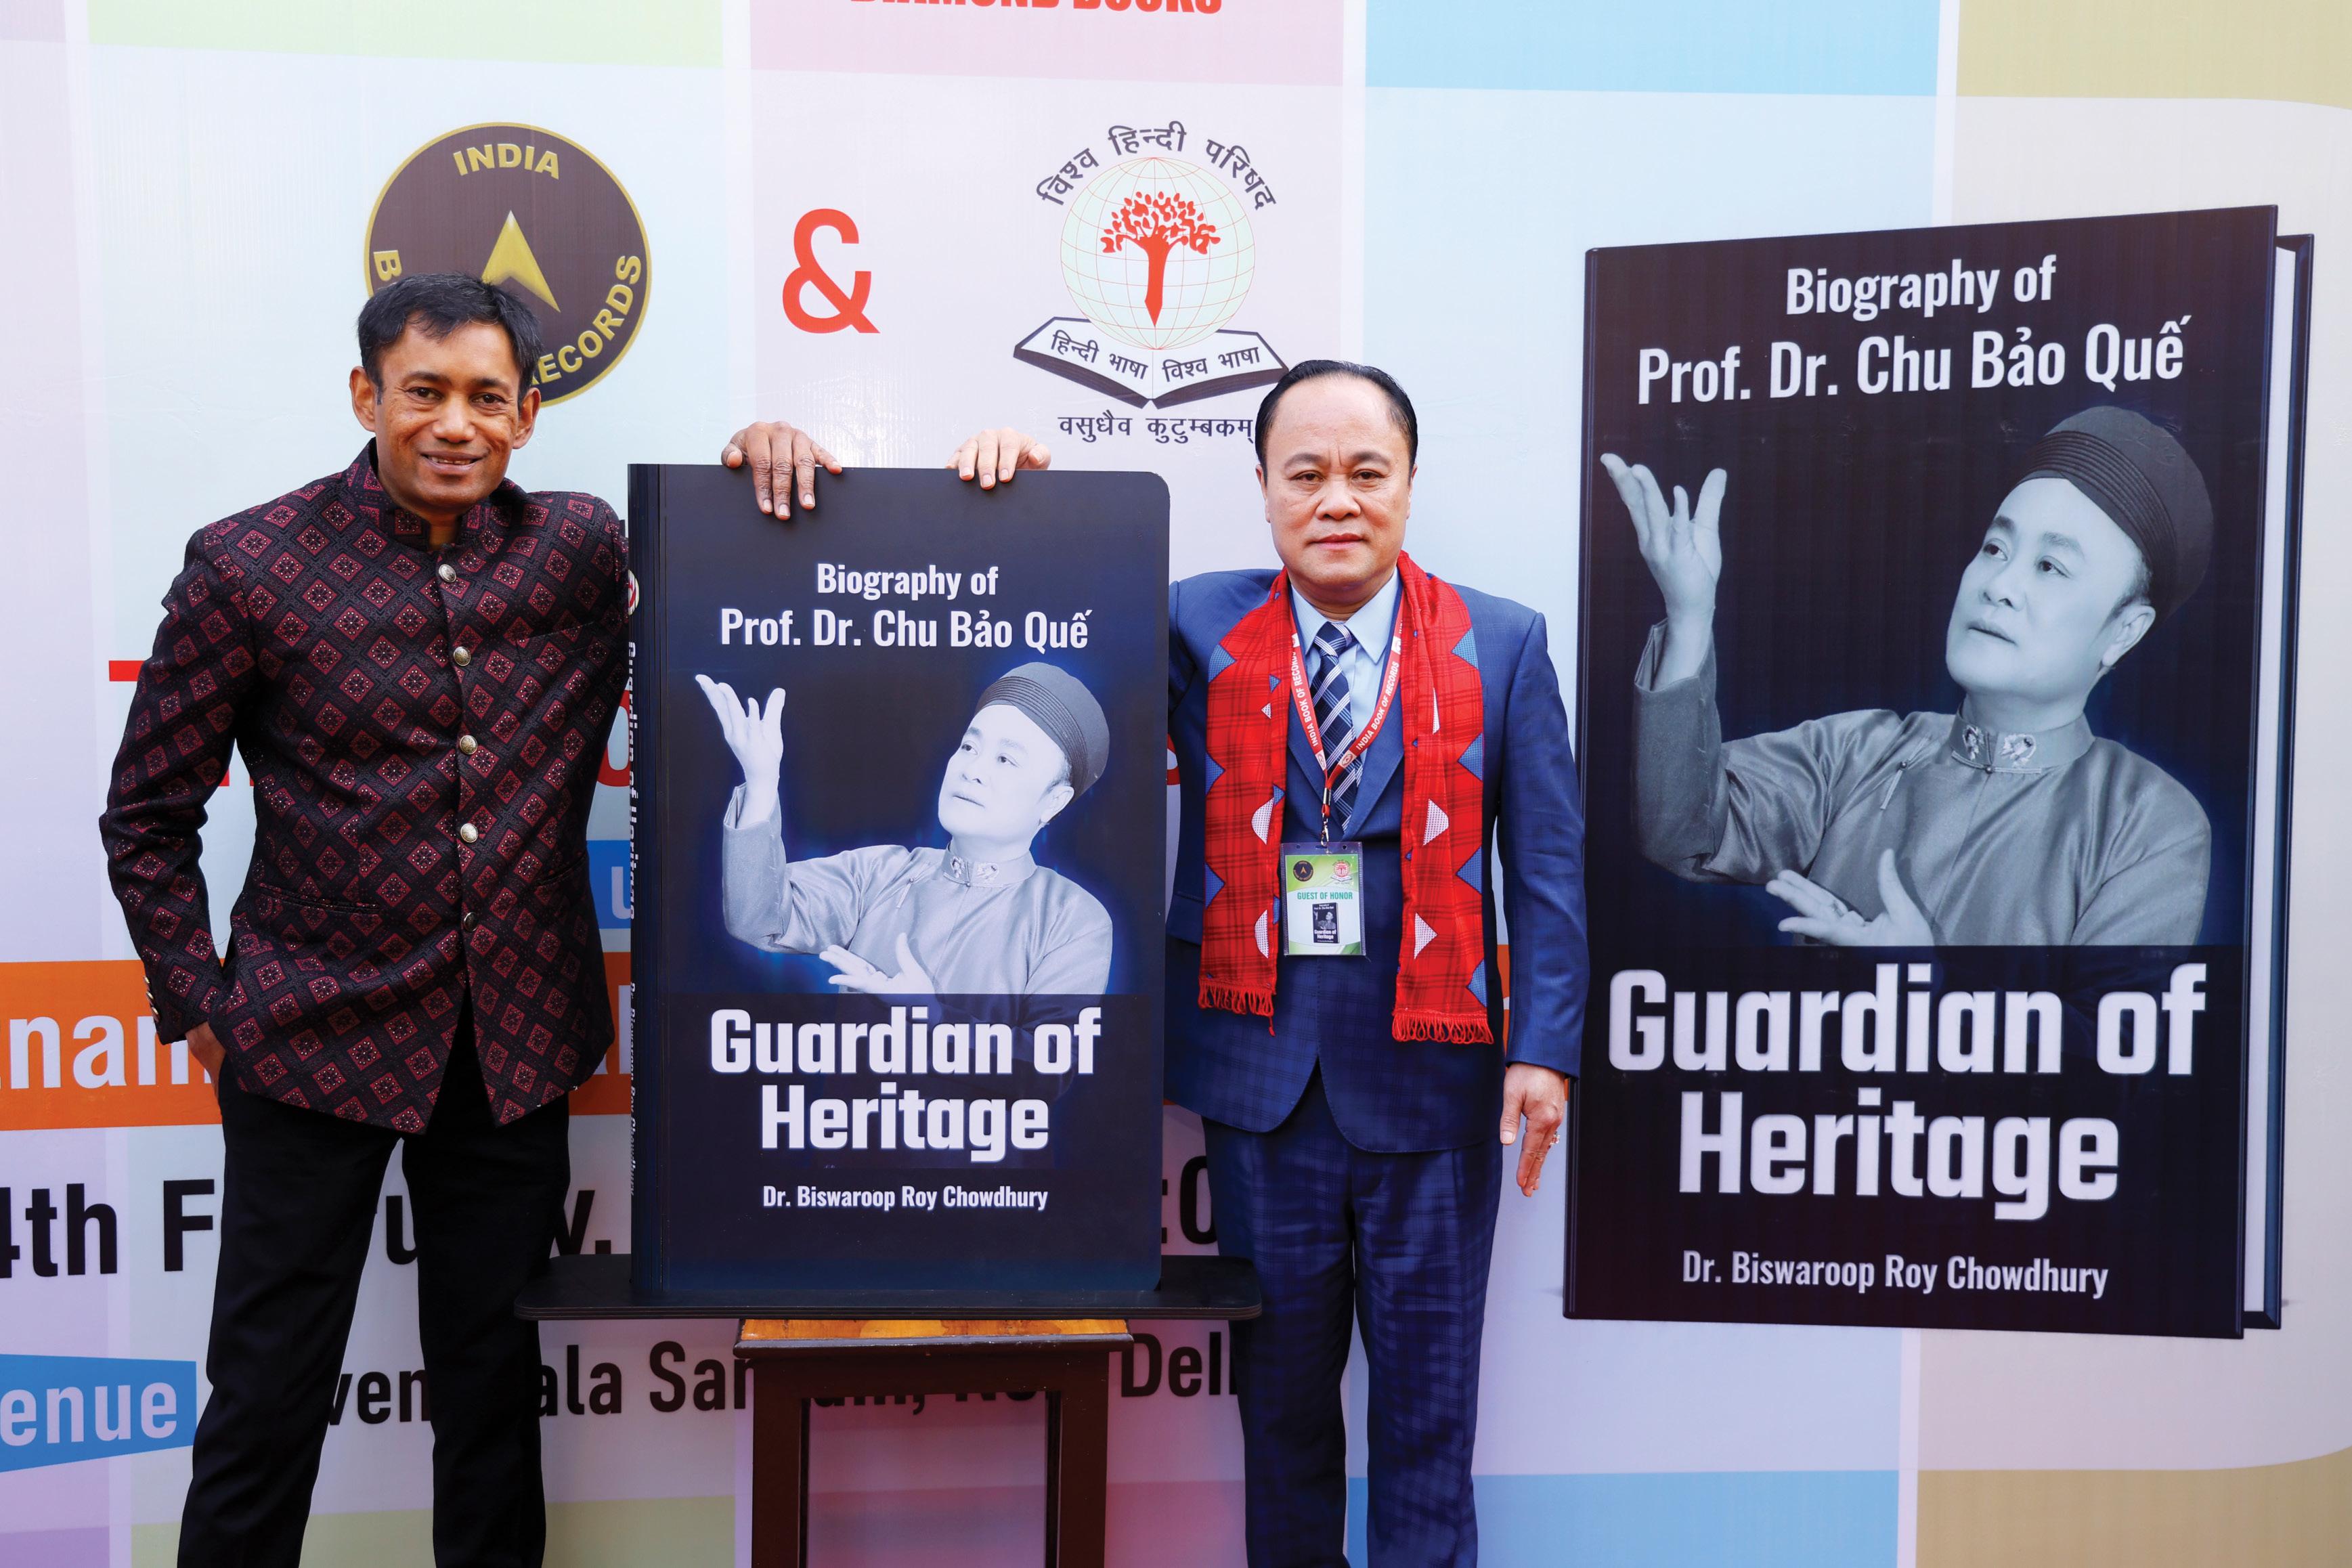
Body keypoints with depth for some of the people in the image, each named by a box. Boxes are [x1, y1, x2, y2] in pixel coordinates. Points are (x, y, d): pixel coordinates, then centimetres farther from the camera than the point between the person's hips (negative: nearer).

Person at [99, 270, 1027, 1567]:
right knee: (268, 1391, 10)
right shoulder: (251, 565, -5)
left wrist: (768, 462, -12)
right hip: (314, 1039, -2)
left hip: (516, 1043, 2)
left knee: (495, 1375, 17)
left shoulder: (585, 551, 1)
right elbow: (147, 812, 1)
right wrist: (199, 1006, -2)